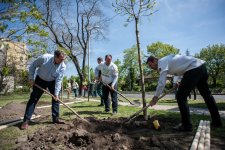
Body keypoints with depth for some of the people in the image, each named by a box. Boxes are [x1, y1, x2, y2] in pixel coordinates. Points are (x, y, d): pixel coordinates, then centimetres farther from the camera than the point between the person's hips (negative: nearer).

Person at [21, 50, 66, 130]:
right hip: (40, 80, -2)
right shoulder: (44, 58, -29)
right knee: (33, 99, -3)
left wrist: (56, 93, -25)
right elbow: (33, 66, -12)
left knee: (56, 98, -2)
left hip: (52, 82, 2)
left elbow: (59, 80, -22)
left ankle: (55, 118, 9)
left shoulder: (63, 66, -24)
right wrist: (31, 78, -13)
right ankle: (26, 120, 4)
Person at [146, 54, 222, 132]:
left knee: (181, 97, -7)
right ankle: (217, 121, 36)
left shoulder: (162, 62, -10)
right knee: (206, 94, 20)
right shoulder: (166, 59, 17)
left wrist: (155, 97, -11)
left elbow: (161, 83, -17)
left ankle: (186, 125, 0)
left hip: (194, 69, -11)